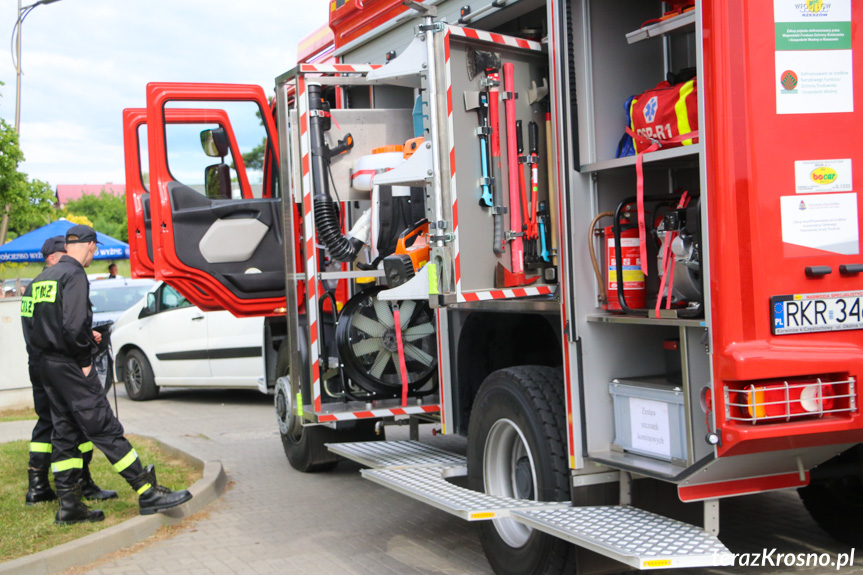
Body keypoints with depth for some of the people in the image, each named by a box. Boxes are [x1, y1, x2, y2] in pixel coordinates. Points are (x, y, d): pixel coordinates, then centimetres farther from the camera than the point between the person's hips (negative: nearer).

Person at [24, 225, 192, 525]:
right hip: (70, 366, -9)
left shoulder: (43, 277, 15)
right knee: (106, 430, -8)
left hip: (48, 364, 9)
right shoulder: (74, 275, -13)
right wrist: (84, 361, -14)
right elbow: (73, 324, -24)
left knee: (66, 434, 12)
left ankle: (69, 505, 14)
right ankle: (148, 493, -7)